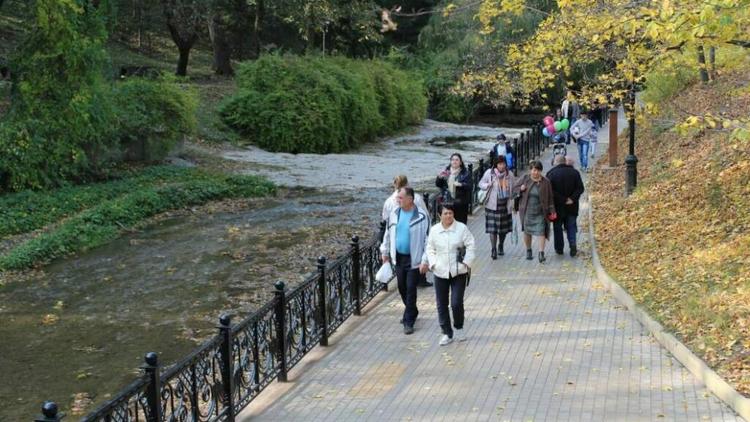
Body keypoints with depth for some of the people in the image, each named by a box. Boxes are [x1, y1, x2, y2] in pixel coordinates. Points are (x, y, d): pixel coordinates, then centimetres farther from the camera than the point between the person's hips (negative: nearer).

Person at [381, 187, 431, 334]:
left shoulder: (421, 217, -14)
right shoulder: (394, 214, 2)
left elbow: (427, 239, -11)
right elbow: (388, 233, 15)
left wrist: (425, 260, -14)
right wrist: (385, 252, 17)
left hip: (413, 259, -6)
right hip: (398, 257, 6)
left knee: (411, 289, -3)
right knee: (401, 287, 15)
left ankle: (408, 321, 5)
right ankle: (412, 312, 36)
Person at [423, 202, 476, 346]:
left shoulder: (461, 228, -5)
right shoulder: (434, 230, 2)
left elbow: (470, 246, -3)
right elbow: (430, 249, 10)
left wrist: (466, 263, -10)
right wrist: (433, 263, -3)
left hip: (458, 272, -3)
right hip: (440, 273, 3)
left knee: (456, 303, -7)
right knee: (441, 305, 6)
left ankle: (458, 328, 20)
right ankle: (447, 333, 20)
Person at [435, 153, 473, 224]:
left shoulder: (465, 173, -1)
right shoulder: (446, 171, 8)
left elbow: (469, 186, -9)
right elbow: (438, 184, 10)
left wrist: (461, 185, -26)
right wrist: (440, 177, -10)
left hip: (461, 204, -2)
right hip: (447, 203, 2)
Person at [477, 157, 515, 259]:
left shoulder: (509, 175, 4)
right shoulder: (489, 173, -5)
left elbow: (512, 190, 12)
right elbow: (481, 183, 4)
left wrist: (512, 203, 7)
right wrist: (488, 185, -19)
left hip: (505, 205, 3)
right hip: (492, 205, -3)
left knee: (504, 228, 11)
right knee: (493, 228, -7)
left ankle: (500, 247, 30)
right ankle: (494, 250, 0)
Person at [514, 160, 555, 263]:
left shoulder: (546, 182, -4)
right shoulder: (525, 178, -1)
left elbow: (550, 198, 1)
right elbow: (515, 188, 10)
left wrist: (552, 211, -3)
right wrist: (521, 189, -13)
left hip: (540, 212, -1)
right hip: (527, 211, 2)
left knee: (541, 231, -8)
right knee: (527, 231, 10)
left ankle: (541, 253, -8)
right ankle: (528, 251, 28)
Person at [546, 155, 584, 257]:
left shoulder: (551, 174, -8)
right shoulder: (574, 172, 1)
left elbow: (550, 191, -15)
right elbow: (580, 188, -4)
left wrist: (562, 200, -12)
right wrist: (572, 198, -10)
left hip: (557, 206, -2)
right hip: (571, 207, 2)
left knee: (557, 227, 11)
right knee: (571, 227, 12)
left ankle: (559, 248, 15)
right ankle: (573, 244, -6)